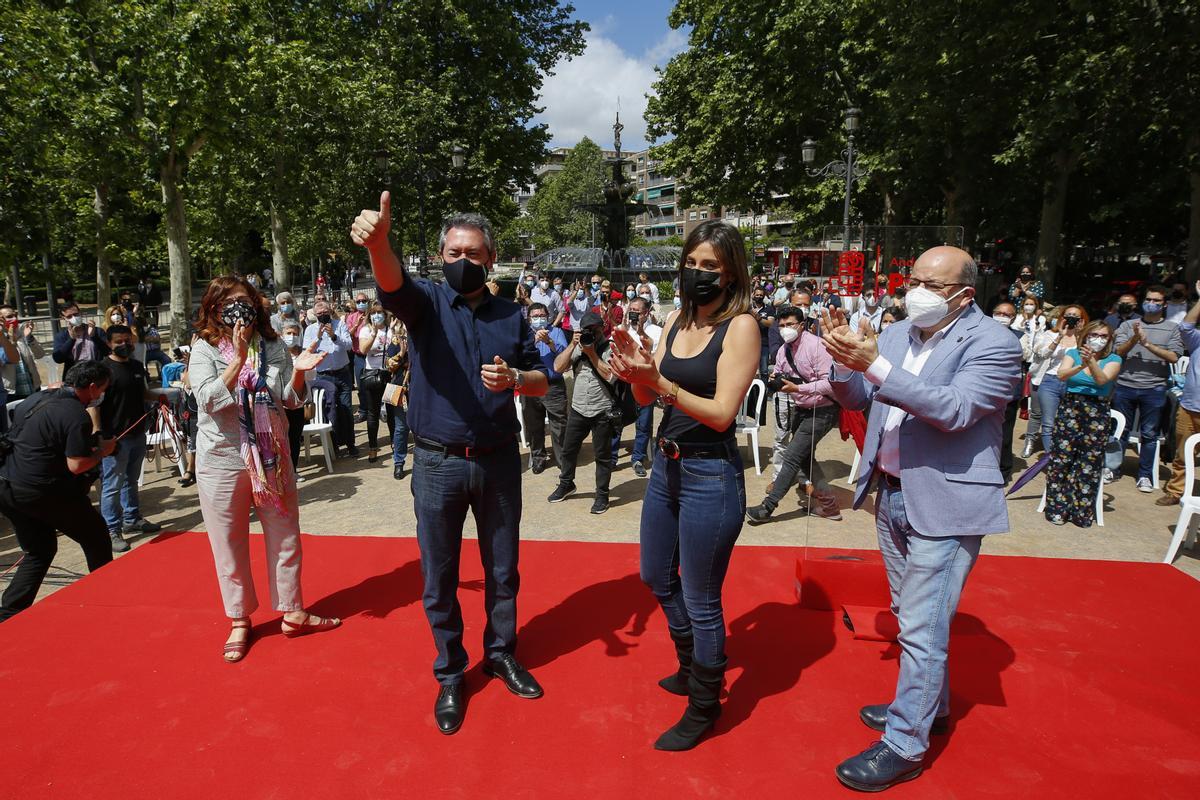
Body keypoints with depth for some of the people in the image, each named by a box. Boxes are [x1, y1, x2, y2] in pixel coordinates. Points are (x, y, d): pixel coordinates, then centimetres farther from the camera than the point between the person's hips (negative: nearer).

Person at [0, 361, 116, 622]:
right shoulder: (77, 416, -16)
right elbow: (76, 465, -21)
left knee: (38, 552, 20)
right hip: (44, 493, -8)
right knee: (96, 536, 13)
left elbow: (22, 440, 20)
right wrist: (101, 451, -4)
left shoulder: (35, 399, 9)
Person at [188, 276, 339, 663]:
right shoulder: (204, 349, -5)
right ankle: (239, 621, 28)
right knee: (230, 546, 10)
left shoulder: (273, 346, 1)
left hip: (272, 457, 2)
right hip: (222, 461, -2)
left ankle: (292, 612, 27)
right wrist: (239, 357, -23)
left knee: (285, 538, 11)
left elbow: (292, 400, 2)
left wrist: (298, 371, -18)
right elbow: (209, 401, -19)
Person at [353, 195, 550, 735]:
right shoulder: (426, 301, -3)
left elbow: (541, 382, 8)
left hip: (499, 461, 2)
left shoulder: (511, 315, 5)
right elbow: (392, 283, -27)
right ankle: (450, 675, 30)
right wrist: (377, 243, -50)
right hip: (438, 464, -2)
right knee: (440, 578, 10)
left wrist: (515, 378, -15)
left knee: (503, 570, 16)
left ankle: (501, 654, 38)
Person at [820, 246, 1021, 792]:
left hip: (944, 504, -7)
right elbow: (854, 398, 6)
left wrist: (874, 364, -35)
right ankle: (929, 705, 42)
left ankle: (904, 746, 12)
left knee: (922, 627, -2)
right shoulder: (896, 335, 5)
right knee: (911, 616, 21)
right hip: (891, 495, 7)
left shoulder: (993, 344, -13)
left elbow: (954, 409, -27)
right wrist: (845, 358, -15)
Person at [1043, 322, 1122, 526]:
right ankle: (1058, 509, 9)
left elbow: (1102, 380, -14)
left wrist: (1091, 362, -31)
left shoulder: (1113, 359, 4)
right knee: (1061, 459, -2)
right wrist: (1080, 366, -28)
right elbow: (1062, 375, -10)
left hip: (1097, 413, 0)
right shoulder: (1073, 353, 6)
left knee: (1089, 463, 1)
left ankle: (1082, 511, 13)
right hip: (1069, 409, 0)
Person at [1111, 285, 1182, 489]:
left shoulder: (1172, 328, 4)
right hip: (1125, 386, 1)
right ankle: (1113, 469, 22)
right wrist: (1134, 338, -17)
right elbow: (1119, 351, -2)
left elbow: (1173, 357, -7)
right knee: (1120, 430, 11)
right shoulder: (1128, 325, 7)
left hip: (1154, 388, -1)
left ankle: (1145, 476, 15)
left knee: (1149, 434, 5)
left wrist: (1147, 344, -14)